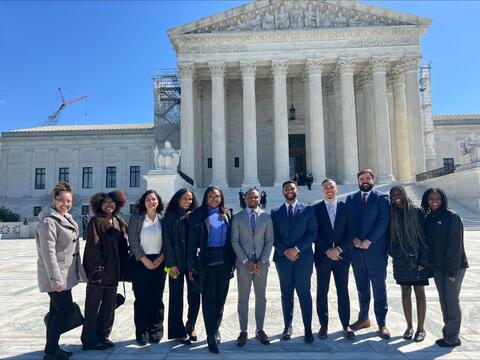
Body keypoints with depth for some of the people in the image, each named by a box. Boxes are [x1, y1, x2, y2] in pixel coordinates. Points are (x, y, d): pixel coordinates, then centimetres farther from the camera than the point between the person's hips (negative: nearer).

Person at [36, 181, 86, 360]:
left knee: (57, 310, 15)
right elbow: (48, 252, -22)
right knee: (65, 310, -4)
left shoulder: (67, 218, 11)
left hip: (65, 273, 9)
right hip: (56, 274, -9)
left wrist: (79, 271, 19)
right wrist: (56, 278, -25)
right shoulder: (48, 221, -17)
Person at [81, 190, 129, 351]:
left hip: (114, 270, 7)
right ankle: (89, 340, 19)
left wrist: (123, 268, 7)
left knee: (109, 305, 15)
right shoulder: (95, 221, -10)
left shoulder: (119, 222, 10)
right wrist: (96, 269, -20)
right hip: (98, 271, -6)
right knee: (93, 306, 7)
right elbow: (92, 246, -15)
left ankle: (102, 336, 29)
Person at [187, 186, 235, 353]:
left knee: (221, 296, 13)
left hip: (224, 260, 4)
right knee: (208, 298, 2)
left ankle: (216, 328, 33)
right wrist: (191, 266, -7)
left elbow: (231, 238, 7)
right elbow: (192, 242, -4)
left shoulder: (226, 214, 7)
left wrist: (232, 262, 3)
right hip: (207, 260, -3)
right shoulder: (198, 216, -3)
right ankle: (211, 336, 13)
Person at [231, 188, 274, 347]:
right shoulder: (237, 217, 1)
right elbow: (235, 241, -2)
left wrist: (262, 261, -9)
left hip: (261, 263, 1)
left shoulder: (266, 217, 5)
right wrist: (245, 261, -11)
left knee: (261, 297, 10)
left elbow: (269, 241, 2)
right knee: (243, 298, 6)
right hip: (243, 263, -1)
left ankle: (260, 330, 23)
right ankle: (243, 331, 17)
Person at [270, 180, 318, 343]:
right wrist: (284, 251, -10)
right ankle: (288, 326, 21)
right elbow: (274, 236, 3)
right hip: (283, 258, 2)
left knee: (304, 294, 3)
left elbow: (312, 233, -3)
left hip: (303, 258, -1)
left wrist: (297, 249, -12)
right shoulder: (275, 212, 8)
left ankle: (308, 329, 14)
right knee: (286, 294, 10)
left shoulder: (308, 210, 3)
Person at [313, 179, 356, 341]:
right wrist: (327, 251, -10)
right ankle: (323, 325, 17)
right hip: (323, 256, -1)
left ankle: (346, 325, 19)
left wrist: (339, 249, -9)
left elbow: (351, 231, 1)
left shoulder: (345, 208, 5)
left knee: (343, 291, 8)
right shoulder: (316, 209, 1)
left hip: (342, 255, 1)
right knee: (322, 292, 6)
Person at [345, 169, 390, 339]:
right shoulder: (351, 198, 11)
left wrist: (368, 241, -14)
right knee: (362, 287, 14)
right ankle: (363, 319, 27)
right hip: (357, 249, 3)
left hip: (375, 249, -3)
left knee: (379, 288, 3)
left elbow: (384, 220, -9)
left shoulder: (381, 197, 1)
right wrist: (354, 239, -9)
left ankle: (381, 324, 13)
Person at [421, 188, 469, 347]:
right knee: (443, 299, 12)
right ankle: (448, 331, 24)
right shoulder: (428, 218, 7)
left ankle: (452, 337, 10)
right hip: (437, 266, 6)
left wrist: (452, 270, -15)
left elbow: (455, 244, -13)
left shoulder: (452, 217, -10)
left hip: (454, 265, -6)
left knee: (452, 300, -1)